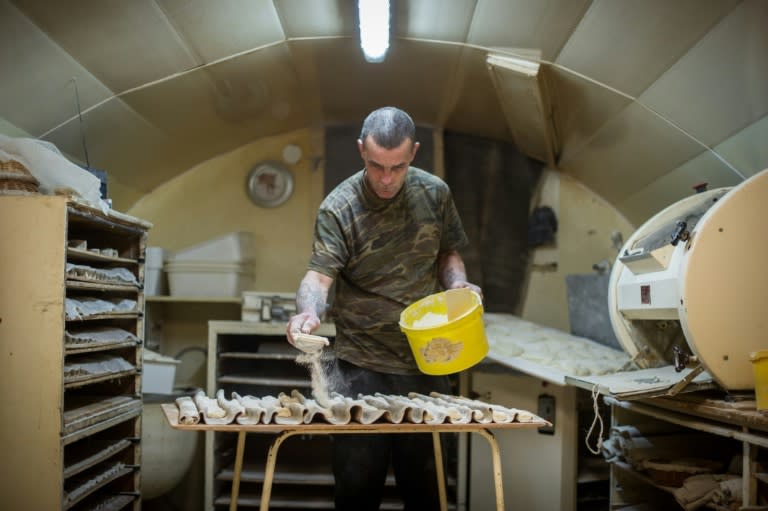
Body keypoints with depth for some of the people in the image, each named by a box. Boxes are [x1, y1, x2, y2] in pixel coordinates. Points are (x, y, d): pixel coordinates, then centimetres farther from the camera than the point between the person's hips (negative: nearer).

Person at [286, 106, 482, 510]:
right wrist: (309, 310, -40)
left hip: (426, 364, 3)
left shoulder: (435, 193, 1)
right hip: (361, 367, -2)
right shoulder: (338, 208, -10)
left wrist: (458, 285, -7)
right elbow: (319, 274, -19)